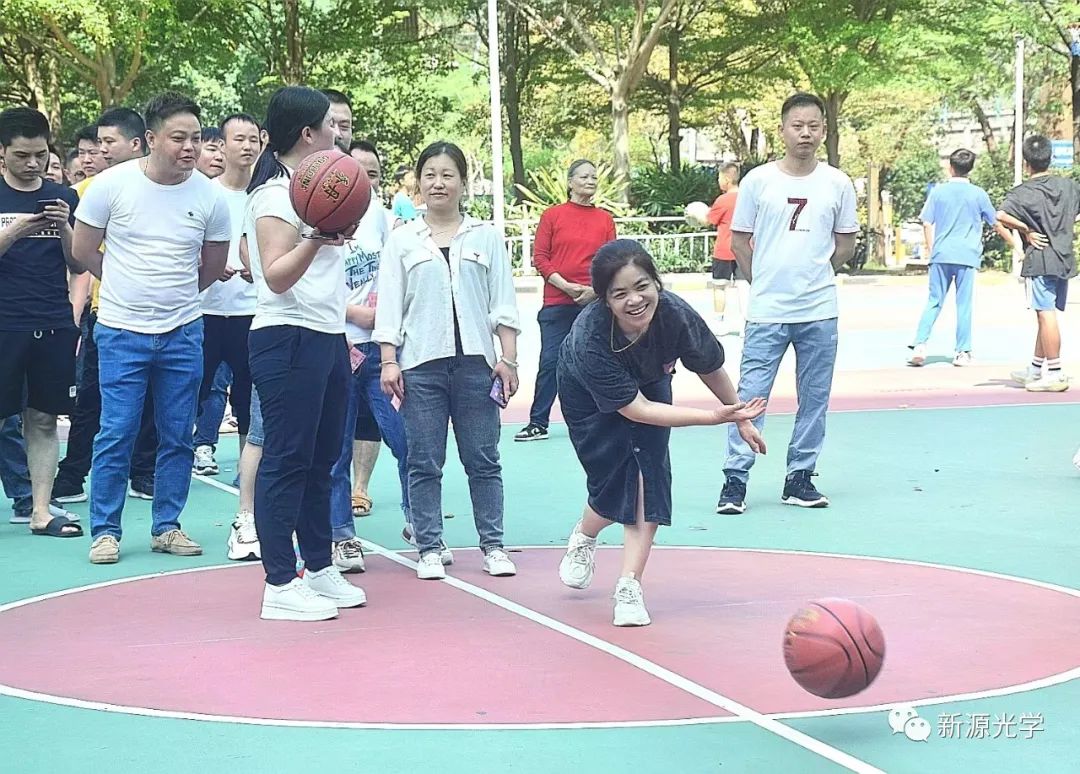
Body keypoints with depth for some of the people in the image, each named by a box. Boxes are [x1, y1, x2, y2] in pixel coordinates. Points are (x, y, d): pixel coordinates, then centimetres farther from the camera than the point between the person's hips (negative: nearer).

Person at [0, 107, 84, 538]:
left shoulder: (64, 199, 10)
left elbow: (79, 266, 9)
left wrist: (64, 229, -9)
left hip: (54, 325, 3)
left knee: (44, 420, 6)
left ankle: (41, 512, 9)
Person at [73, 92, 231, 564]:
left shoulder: (210, 196, -3)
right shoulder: (113, 184, -8)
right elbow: (84, 249, 2)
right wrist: (129, 285, 9)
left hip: (183, 333, 2)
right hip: (122, 331, -2)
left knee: (177, 437, 8)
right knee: (116, 434, -2)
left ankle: (167, 526, 20)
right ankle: (105, 530, 9)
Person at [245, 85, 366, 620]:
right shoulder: (275, 194, -12)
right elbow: (277, 275, -21)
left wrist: (339, 335, 27)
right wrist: (315, 239, -37)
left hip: (326, 339, 10)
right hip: (288, 340, -10)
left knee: (321, 459, 13)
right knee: (287, 460, -6)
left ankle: (319, 569, 21)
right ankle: (280, 585, -3)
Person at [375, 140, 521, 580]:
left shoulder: (485, 238, 9)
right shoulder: (402, 240, 8)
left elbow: (503, 303, 7)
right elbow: (389, 305, 5)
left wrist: (509, 358, 0)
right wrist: (388, 361, -3)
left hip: (475, 362, 0)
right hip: (421, 363, 0)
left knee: (483, 459, 3)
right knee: (424, 462, 2)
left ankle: (493, 545, 12)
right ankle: (430, 548, 10)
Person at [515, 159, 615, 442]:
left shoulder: (605, 219, 8)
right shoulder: (552, 215, 2)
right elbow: (540, 257, -1)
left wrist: (595, 289, -10)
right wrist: (566, 286, -11)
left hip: (594, 301, 2)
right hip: (557, 302, -2)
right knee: (550, 362, -3)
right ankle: (538, 423, 4)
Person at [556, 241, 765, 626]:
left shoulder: (676, 315, -33)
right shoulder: (589, 338, -41)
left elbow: (711, 369, -11)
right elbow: (635, 410, -36)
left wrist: (741, 420, 4)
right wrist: (716, 416, -40)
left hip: (650, 385, 3)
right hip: (590, 398, -2)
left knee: (648, 483, -11)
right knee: (616, 483, -8)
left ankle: (629, 587, -3)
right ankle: (583, 537, 27)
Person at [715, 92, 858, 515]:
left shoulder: (837, 184, 4)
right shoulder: (758, 180, -1)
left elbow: (845, 243, 14)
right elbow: (739, 241, 7)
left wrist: (815, 275, 10)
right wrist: (764, 282, 8)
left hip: (819, 312, 2)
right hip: (766, 311, -2)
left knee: (815, 399, 7)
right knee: (751, 395, -4)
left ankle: (800, 478, 17)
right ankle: (735, 479, 2)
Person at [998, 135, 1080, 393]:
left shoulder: (1024, 192, -11)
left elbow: (1001, 215, -26)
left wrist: (1027, 231, -14)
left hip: (1040, 260, -6)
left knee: (1046, 315, -5)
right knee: (1047, 315, 14)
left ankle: (1055, 374, -5)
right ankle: (1035, 369, 25)